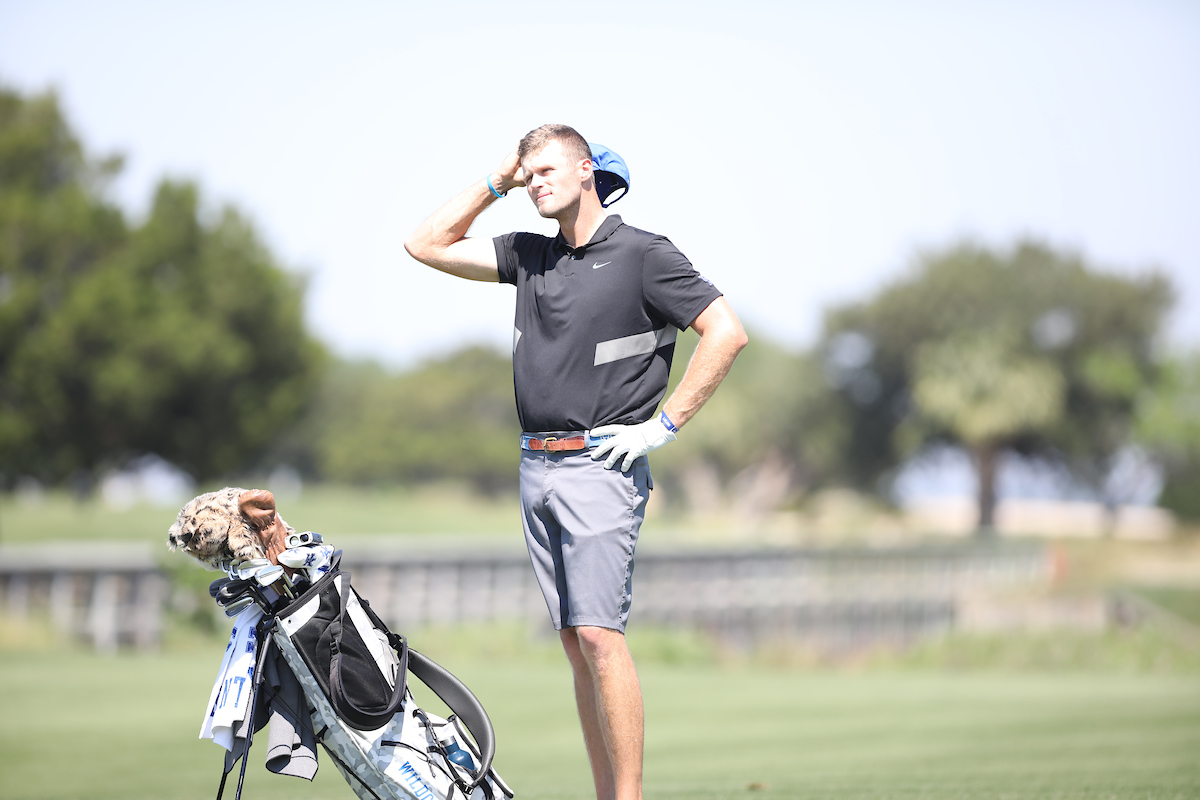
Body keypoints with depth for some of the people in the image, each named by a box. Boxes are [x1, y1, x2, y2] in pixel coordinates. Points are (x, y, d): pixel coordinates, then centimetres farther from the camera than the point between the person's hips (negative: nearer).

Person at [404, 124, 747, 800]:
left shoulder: (642, 254, -4)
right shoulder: (531, 255, 15)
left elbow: (727, 332, -10)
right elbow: (428, 244, 21)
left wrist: (666, 425, -11)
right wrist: (496, 183, 13)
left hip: (600, 465, -7)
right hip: (536, 466, 7)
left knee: (599, 634, -15)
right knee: (576, 642, 5)